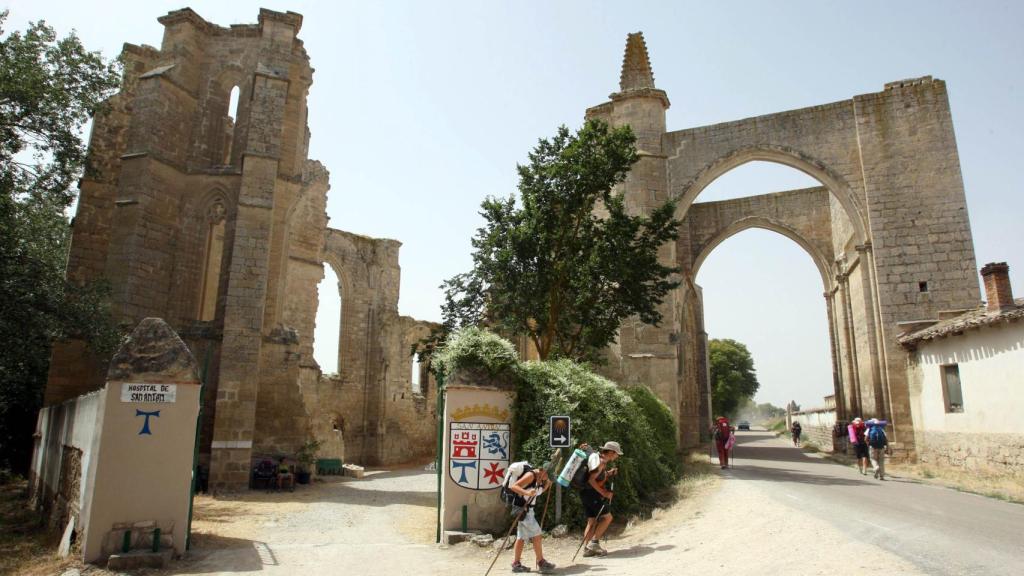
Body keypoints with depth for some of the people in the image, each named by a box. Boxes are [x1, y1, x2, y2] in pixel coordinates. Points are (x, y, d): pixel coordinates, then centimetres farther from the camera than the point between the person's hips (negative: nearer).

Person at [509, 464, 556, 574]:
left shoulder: (540, 478, 6)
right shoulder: (531, 475, -21)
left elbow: (541, 491, 18)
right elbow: (513, 486, -29)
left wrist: (548, 482, 3)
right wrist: (526, 492, -44)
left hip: (527, 509, 9)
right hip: (522, 508, -9)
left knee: (522, 537, 12)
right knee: (536, 534, -5)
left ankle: (516, 563, 18)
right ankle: (541, 563, 4)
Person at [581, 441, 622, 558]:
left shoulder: (601, 460, 15)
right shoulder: (601, 461, -16)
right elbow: (591, 480, -24)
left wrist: (609, 473, 16)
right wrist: (604, 493, -21)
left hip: (587, 494, 10)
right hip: (590, 493, -10)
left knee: (592, 521, 11)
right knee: (607, 517, -5)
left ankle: (587, 548, 13)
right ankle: (594, 542, -4)